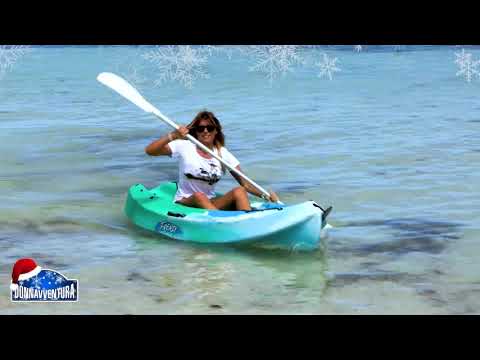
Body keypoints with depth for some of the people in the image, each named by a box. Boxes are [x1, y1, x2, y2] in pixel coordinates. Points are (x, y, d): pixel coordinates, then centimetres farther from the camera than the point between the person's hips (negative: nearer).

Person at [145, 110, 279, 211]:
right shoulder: (185, 147, -4)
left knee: (239, 191, -22)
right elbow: (149, 151, -13)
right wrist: (172, 136, -27)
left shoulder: (223, 154, 4)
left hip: (211, 204, 3)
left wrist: (264, 195, -18)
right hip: (184, 203, -3)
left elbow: (245, 184, 0)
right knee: (199, 196, -36)